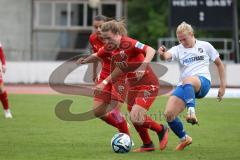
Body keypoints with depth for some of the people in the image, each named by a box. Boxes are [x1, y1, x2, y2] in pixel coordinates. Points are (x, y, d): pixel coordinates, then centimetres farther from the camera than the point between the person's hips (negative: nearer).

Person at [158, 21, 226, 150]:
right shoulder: (178, 49, 12)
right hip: (184, 86, 4)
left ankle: (191, 112, -57)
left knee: (187, 81, -40)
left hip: (203, 82, -4)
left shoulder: (205, 46, 11)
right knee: (168, 114, -12)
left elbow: (219, 64, 19)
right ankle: (184, 139, 12)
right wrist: (162, 55, -36)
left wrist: (222, 86, 12)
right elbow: (167, 56, -11)